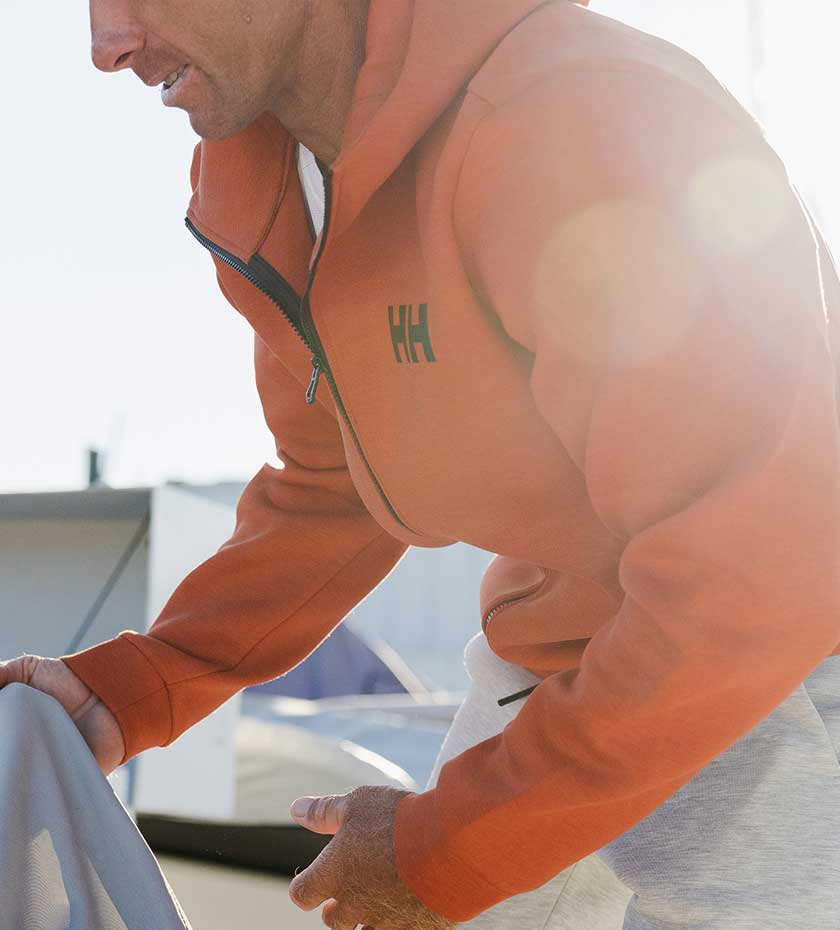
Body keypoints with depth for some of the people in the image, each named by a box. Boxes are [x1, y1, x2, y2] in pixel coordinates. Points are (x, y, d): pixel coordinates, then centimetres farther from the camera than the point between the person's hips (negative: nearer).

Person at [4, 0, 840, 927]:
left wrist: (445, 852, -21)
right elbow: (331, 498, 9)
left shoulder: (591, 120, -29)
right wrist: (125, 691, -3)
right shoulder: (269, 207, -3)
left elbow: (759, 581, -29)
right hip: (546, 662, 7)